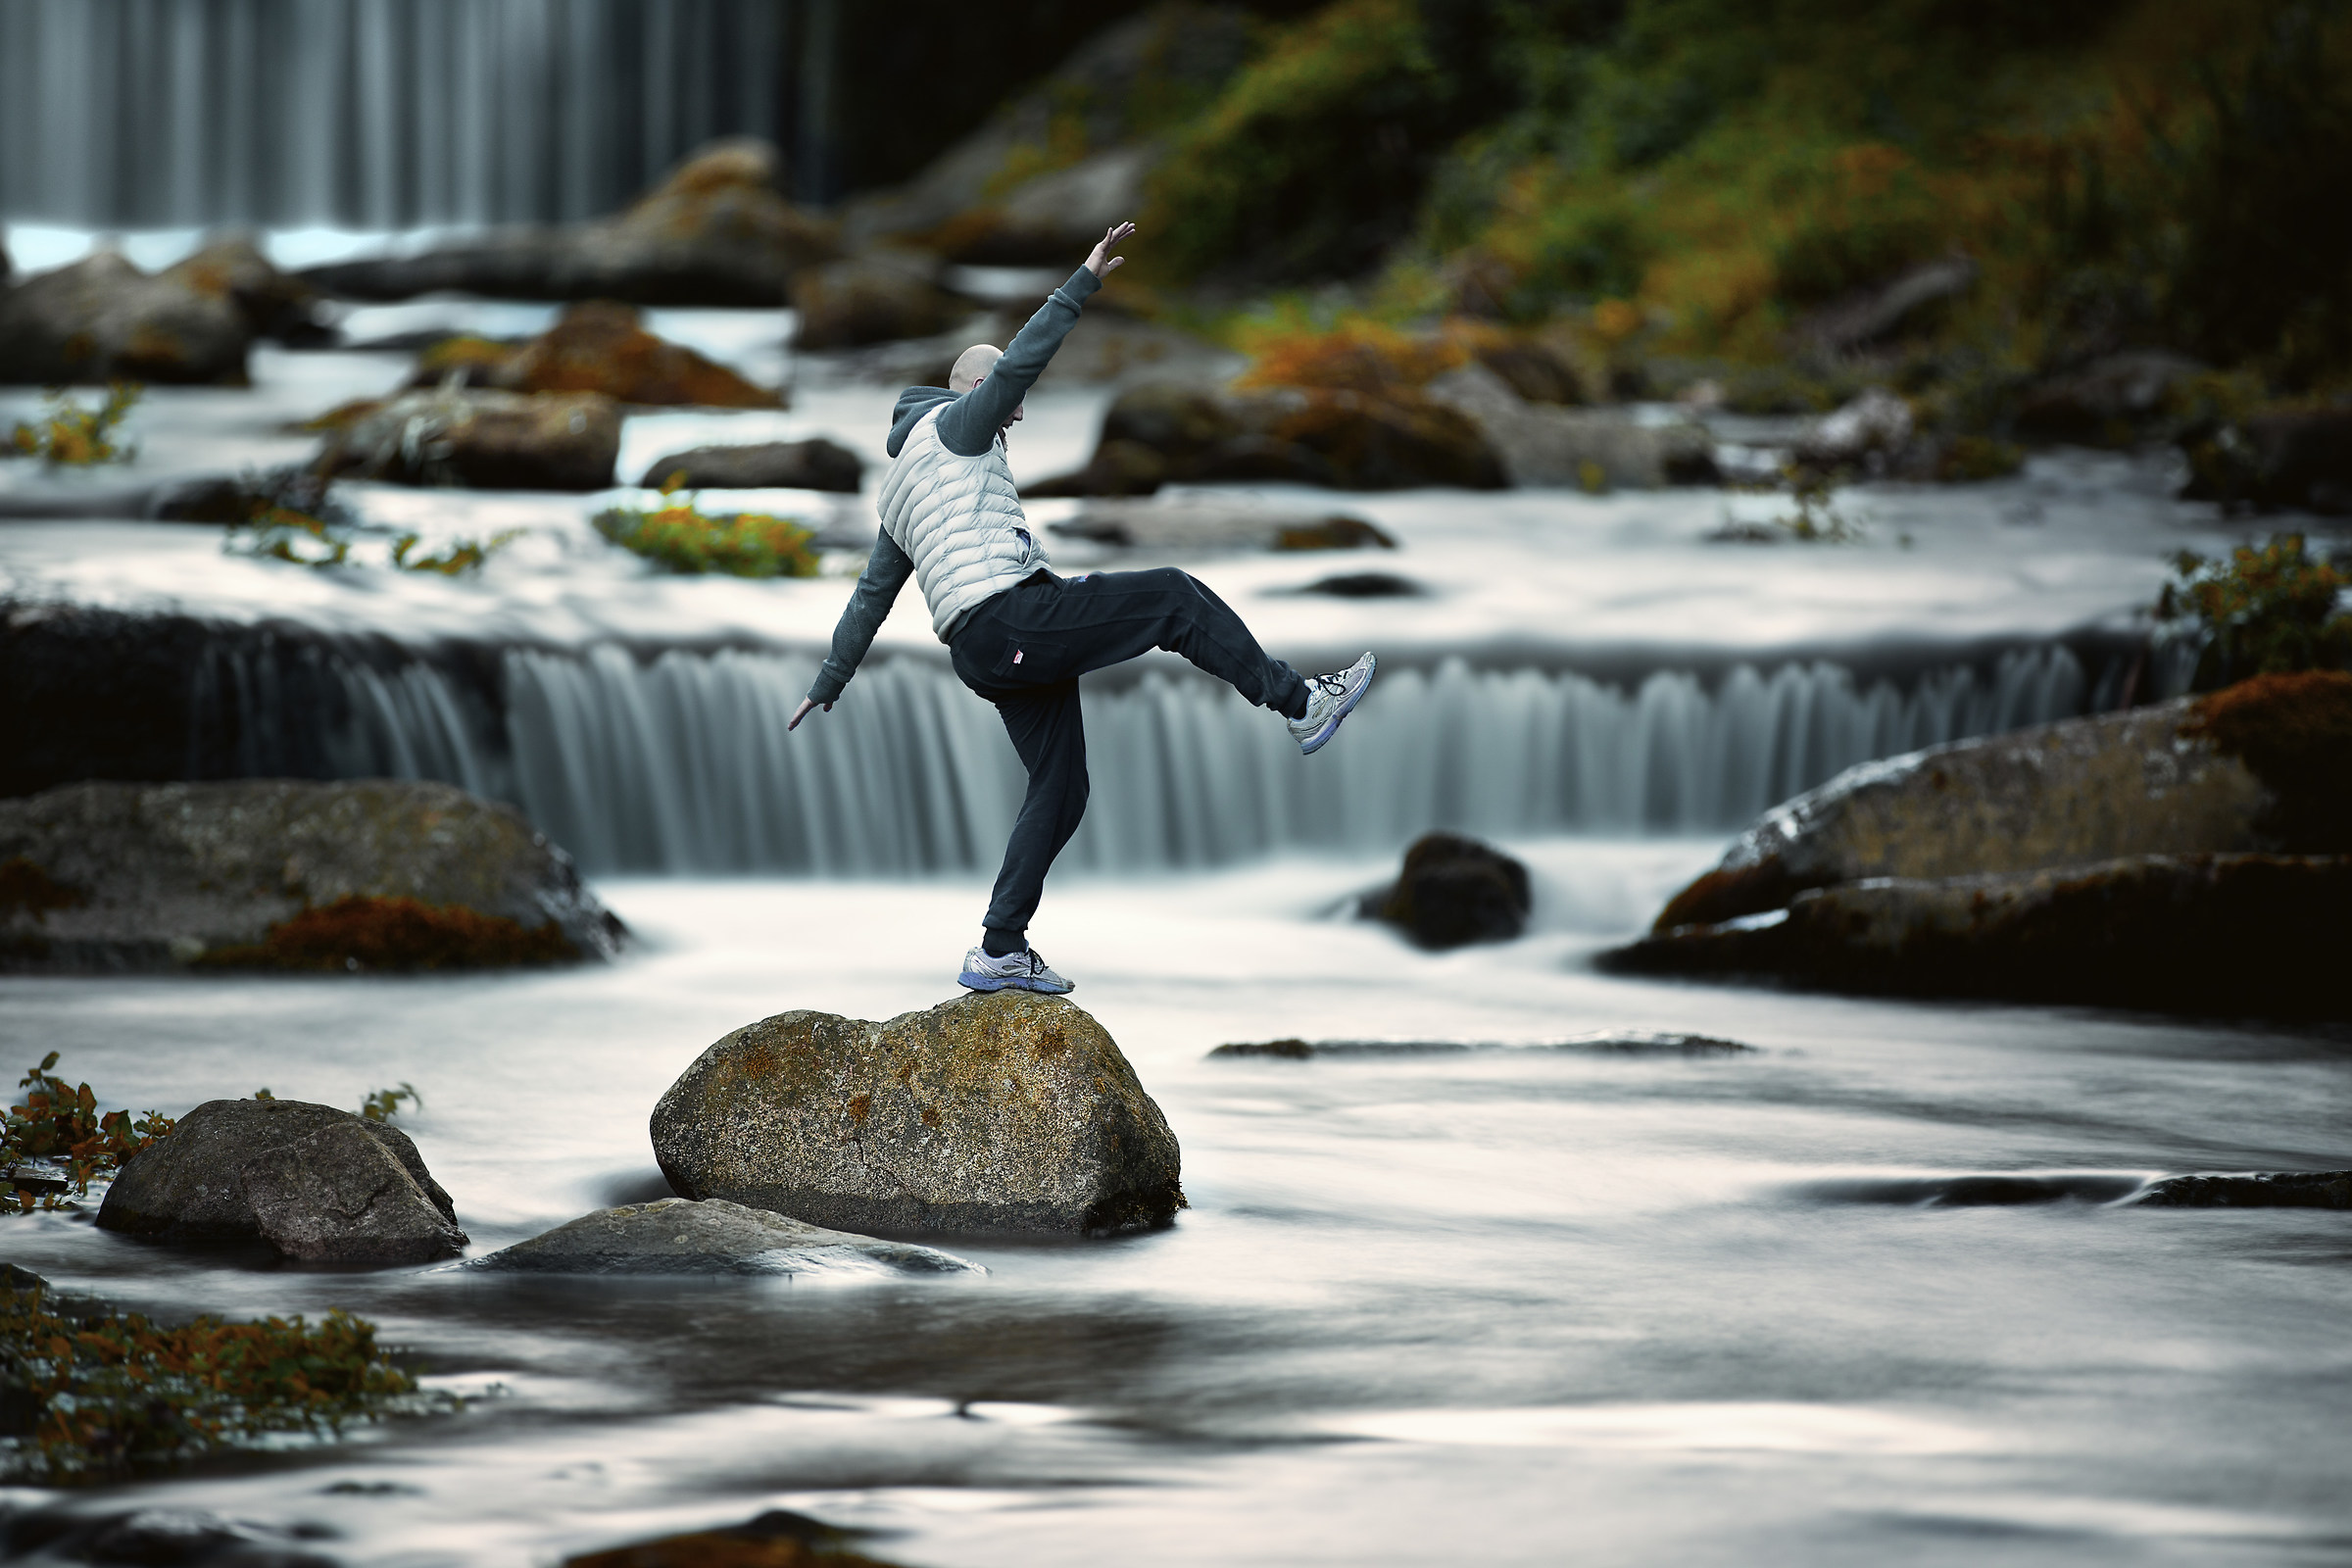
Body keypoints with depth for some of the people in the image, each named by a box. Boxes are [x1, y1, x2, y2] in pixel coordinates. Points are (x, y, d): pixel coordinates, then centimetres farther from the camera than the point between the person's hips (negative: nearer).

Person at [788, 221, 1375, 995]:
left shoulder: (899, 493, 29)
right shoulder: (952, 424, 4)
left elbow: (870, 597, 31)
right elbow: (1020, 362, -11)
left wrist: (828, 684, 34)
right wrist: (1085, 280, -10)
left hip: (987, 655, 9)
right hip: (1009, 615, -9)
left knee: (1059, 789, 11)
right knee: (1174, 596, -6)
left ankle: (1000, 954, 9)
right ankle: (1301, 704, -5)